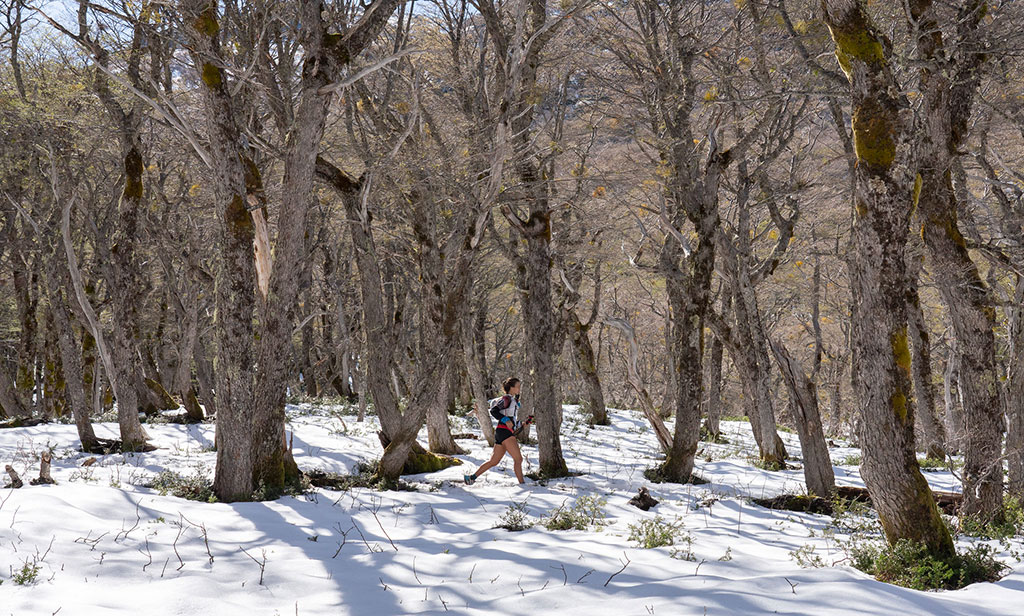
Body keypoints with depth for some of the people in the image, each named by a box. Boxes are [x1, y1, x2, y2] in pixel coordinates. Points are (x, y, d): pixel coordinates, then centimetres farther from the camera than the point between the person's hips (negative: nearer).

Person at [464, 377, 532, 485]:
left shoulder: (513, 401, 25)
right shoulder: (506, 398, -3)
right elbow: (493, 411, -16)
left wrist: (525, 422, 18)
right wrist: (505, 420, -24)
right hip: (504, 431, -10)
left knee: (493, 461, 9)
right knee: (518, 459, -11)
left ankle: (472, 477, 11)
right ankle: (522, 483, -12)